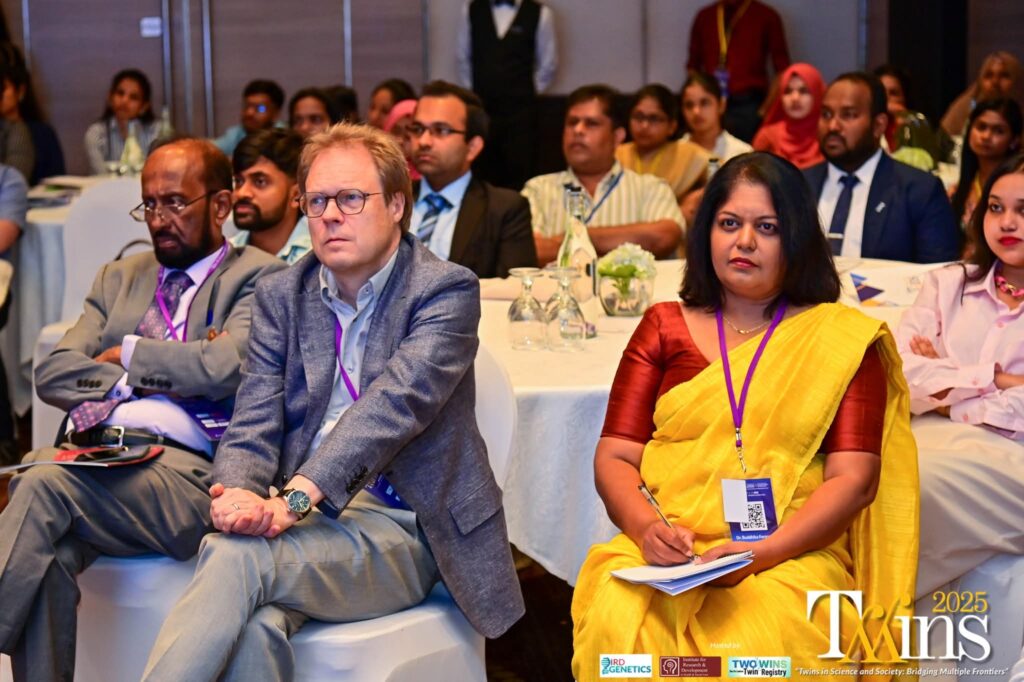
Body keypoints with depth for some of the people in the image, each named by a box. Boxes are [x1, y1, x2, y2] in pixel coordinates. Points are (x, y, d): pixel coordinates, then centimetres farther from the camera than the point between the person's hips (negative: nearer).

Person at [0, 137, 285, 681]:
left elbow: (223, 367, -9)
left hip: (182, 467, -4)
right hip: (92, 451, 5)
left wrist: (127, 354, 6)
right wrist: (155, 378, 0)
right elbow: (52, 374, 15)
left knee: (45, 484, -31)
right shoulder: (120, 277, 28)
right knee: (49, 555, -31)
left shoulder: (259, 277, 10)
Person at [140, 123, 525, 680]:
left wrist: (295, 497, -30)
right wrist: (237, 494, -20)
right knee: (255, 624, -33)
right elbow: (253, 424, 4)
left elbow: (395, 402, -18)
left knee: (236, 557, -32)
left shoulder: (446, 290, -2)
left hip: (398, 525, -3)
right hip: (300, 516, 3)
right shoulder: (280, 295, 14)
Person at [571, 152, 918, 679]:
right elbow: (614, 458, 9)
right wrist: (646, 527, -12)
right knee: (615, 627, -31)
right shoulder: (664, 328, 16)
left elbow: (852, 479, 0)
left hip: (793, 559, -2)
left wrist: (761, 554, -14)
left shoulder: (842, 338, 9)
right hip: (663, 553, 2)